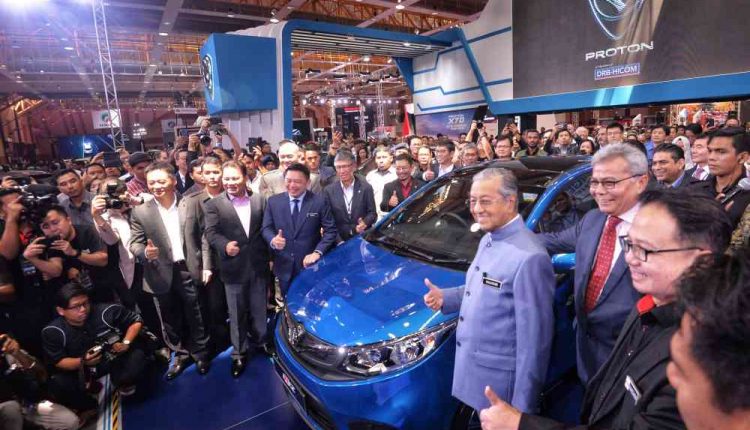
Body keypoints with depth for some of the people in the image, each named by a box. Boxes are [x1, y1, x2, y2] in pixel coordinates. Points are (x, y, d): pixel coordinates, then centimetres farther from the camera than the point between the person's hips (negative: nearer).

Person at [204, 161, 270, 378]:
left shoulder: (259, 199, 3)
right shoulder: (214, 204, -3)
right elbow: (211, 232, -11)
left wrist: (270, 256, 2)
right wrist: (225, 245, -30)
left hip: (258, 264, 2)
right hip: (234, 267, -2)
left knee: (259, 309, 17)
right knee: (237, 313, 11)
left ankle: (260, 340, 41)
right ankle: (239, 353, 27)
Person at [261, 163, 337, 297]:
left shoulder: (319, 202, -8)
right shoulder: (273, 201, 0)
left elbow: (331, 230, -7)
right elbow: (266, 228, 3)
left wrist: (317, 252, -18)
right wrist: (273, 240, -20)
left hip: (310, 265, -2)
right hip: (284, 267, 2)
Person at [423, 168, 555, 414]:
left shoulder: (529, 258, -26)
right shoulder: (488, 240, 6)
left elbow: (534, 340, -23)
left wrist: (521, 408, -19)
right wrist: (444, 297, 2)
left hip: (498, 382, -8)